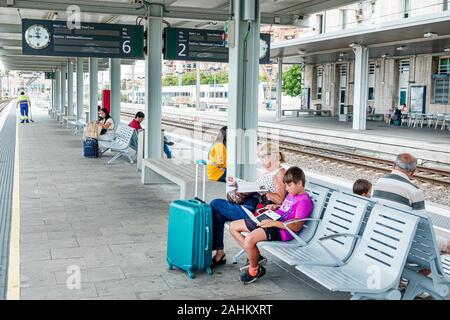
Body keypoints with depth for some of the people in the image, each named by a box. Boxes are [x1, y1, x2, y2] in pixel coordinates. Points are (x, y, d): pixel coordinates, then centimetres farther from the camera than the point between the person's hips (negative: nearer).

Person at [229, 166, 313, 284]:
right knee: (233, 226, 6)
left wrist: (273, 223, -26)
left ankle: (254, 270, -7)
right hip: (271, 222, 11)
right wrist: (275, 207, 14)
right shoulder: (291, 194, 17)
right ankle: (255, 256, 9)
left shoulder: (304, 201, -13)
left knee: (249, 239, -34)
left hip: (282, 230, -11)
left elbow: (296, 227, -21)